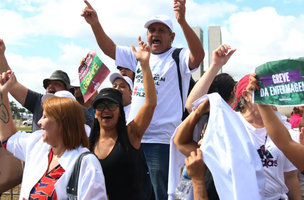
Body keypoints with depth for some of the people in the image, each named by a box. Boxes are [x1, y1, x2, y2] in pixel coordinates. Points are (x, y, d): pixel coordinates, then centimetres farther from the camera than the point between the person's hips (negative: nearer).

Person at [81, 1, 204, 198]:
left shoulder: (179, 57, -3)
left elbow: (199, 55, -23)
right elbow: (109, 48, 14)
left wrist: (182, 21, -36)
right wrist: (95, 23, -2)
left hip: (161, 141, -6)